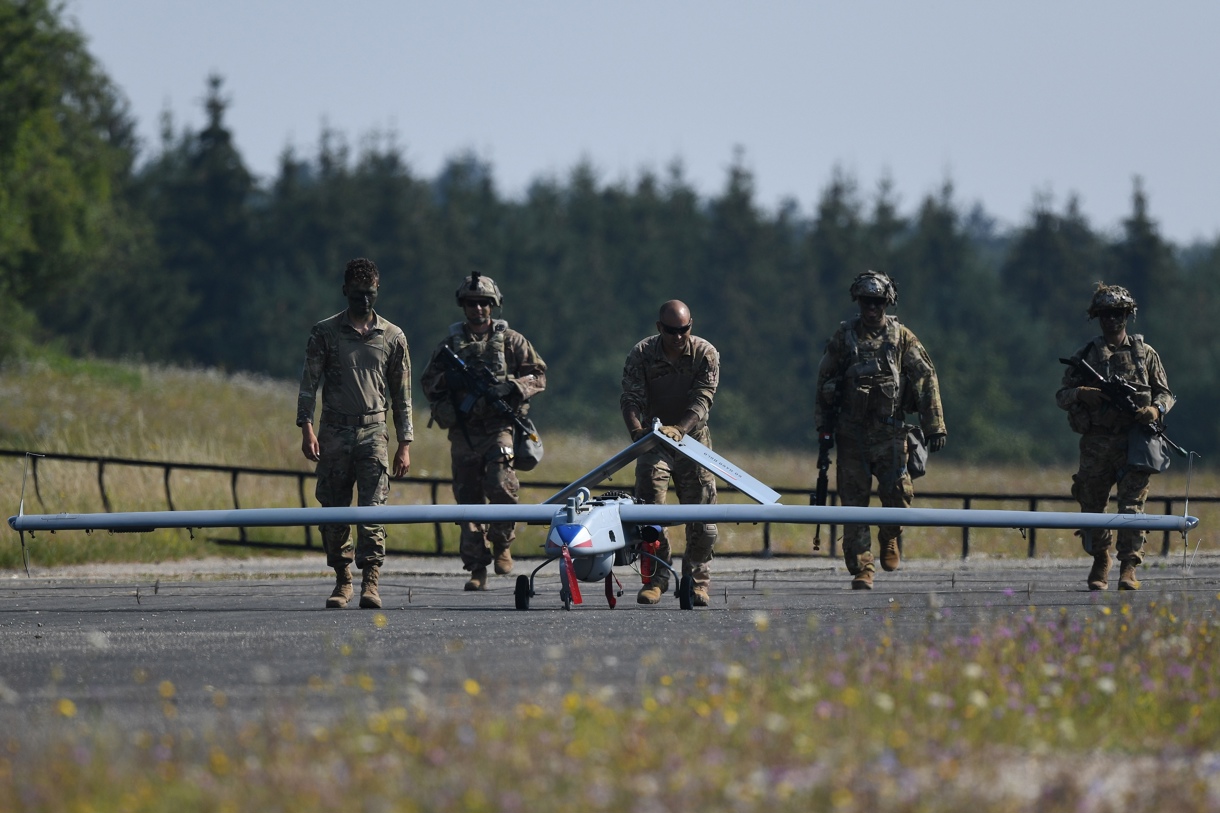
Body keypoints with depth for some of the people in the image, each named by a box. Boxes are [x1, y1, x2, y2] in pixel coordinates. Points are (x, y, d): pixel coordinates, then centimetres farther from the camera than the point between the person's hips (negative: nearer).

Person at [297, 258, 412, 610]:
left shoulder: (393, 337, 10)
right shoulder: (325, 333, 7)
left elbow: (402, 395, 13)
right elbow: (309, 382, 4)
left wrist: (405, 445, 8)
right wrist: (307, 428, -9)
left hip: (373, 431, -1)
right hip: (334, 431, 1)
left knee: (372, 508, -12)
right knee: (333, 510, 2)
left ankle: (370, 581, -15)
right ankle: (342, 580, 13)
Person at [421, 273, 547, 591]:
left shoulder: (511, 341, 9)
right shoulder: (450, 344, 16)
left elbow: (538, 376, 6)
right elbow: (429, 383, 17)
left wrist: (509, 387, -11)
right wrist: (447, 381, -5)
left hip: (498, 428, -2)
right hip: (462, 430, 3)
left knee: (501, 487, -21)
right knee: (468, 499, -1)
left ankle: (502, 543, 3)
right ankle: (477, 569, 2)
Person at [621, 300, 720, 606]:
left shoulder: (706, 354, -10)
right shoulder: (641, 355, -9)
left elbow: (702, 399, -20)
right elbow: (631, 399, -17)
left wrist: (680, 429, -38)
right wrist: (637, 430, -38)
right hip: (653, 441, 0)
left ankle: (697, 580, 11)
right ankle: (656, 577, -4)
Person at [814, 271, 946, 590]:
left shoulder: (902, 338, 4)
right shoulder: (843, 337, 7)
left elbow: (926, 381, 3)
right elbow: (824, 382, 12)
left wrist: (935, 427, -2)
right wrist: (824, 427, 9)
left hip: (890, 433, -1)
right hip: (852, 433, 1)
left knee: (897, 495, -7)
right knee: (854, 502, -2)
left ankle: (889, 539, 24)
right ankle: (862, 569, 2)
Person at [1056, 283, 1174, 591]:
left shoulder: (1145, 354, 10)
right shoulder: (1085, 356, 10)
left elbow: (1166, 394, 13)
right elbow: (1061, 396, 10)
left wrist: (1156, 410, -10)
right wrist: (1081, 394, -13)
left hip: (1134, 441, -2)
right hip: (1096, 443, 2)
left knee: (1132, 505, -11)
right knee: (1093, 505, 6)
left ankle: (1129, 568, -12)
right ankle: (1100, 562, 26)